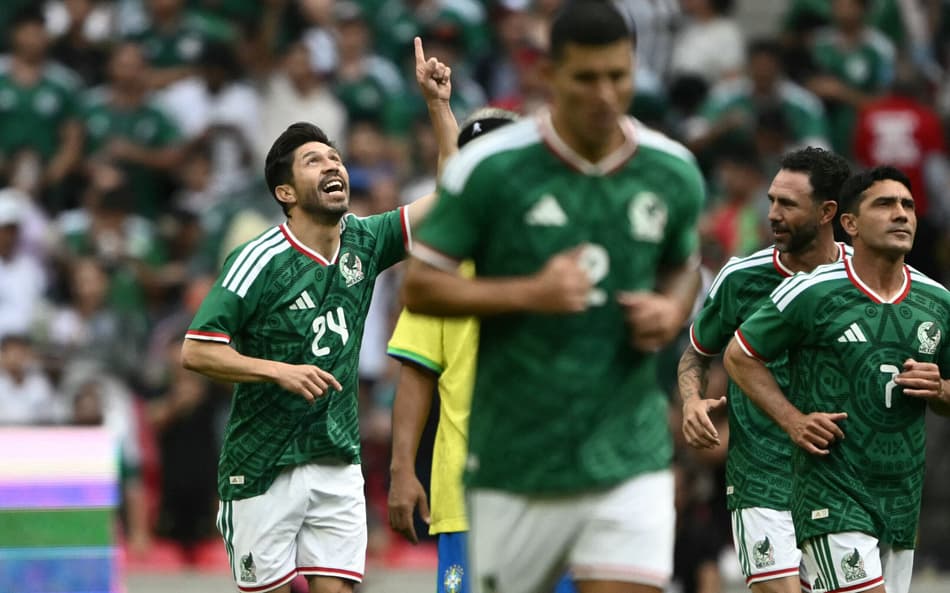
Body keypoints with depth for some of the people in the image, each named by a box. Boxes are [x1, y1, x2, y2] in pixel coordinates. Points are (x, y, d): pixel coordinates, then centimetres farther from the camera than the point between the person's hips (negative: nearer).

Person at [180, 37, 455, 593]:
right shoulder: (258, 261, -11)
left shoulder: (363, 243, 5)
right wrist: (280, 371, -20)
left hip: (338, 462, 4)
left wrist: (439, 104, -3)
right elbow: (196, 351, -11)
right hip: (263, 468, -4)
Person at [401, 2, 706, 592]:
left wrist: (671, 311, -3)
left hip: (631, 460, 1)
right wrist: (529, 293, -18)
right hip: (516, 458, -1)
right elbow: (420, 286, -4)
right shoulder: (489, 167, -8)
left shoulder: (675, 173, 2)